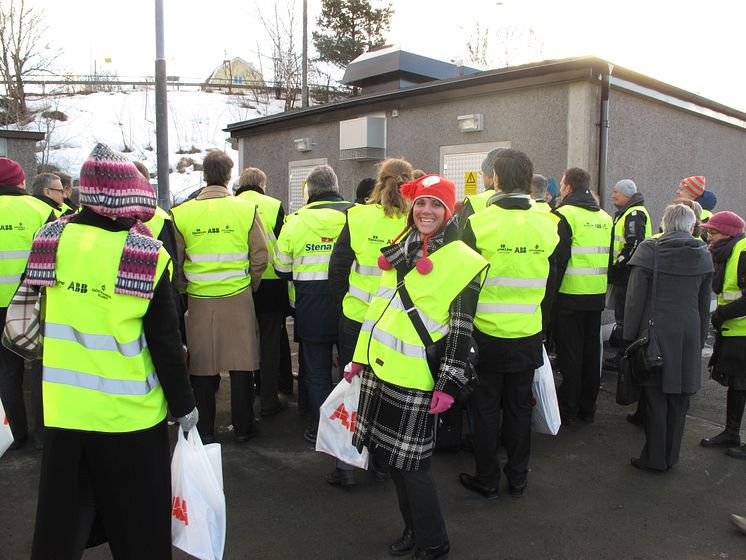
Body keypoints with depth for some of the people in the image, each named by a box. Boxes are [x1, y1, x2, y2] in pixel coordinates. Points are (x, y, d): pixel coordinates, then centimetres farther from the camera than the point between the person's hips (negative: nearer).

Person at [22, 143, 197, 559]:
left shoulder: (52, 240, -3)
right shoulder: (146, 256, -15)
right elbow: (165, 344, -12)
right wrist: (184, 404, -3)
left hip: (64, 409, 4)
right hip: (128, 414, -4)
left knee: (63, 520, 20)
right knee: (139, 524, 14)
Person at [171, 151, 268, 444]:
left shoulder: (181, 213, -2)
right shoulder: (247, 209, -5)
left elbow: (174, 263, 4)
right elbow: (260, 257, -2)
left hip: (199, 299, 1)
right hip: (238, 298, -1)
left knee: (202, 365, 11)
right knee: (241, 363, 8)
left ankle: (204, 430, 21)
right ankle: (242, 427, 18)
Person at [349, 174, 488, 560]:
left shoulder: (462, 261, -7)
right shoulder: (400, 249, 13)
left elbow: (461, 329, -10)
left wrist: (449, 384, -14)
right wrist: (361, 356, 18)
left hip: (415, 378, -7)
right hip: (379, 369, 7)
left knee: (410, 463, 0)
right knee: (389, 454, 15)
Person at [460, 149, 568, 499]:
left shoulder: (477, 224, -14)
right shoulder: (550, 225, -4)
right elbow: (552, 285, 5)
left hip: (486, 333, -3)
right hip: (528, 335, 3)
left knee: (485, 408, 11)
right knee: (519, 407, 16)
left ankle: (487, 480, 23)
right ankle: (518, 478, 29)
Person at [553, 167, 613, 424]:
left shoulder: (564, 215, -12)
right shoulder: (605, 217, 11)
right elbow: (610, 256, 16)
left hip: (570, 295, -6)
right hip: (598, 296, 7)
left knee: (569, 353, 2)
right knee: (591, 350, 14)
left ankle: (568, 409, 9)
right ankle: (588, 407, 24)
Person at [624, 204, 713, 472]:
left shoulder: (649, 249, -8)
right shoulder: (703, 255, 4)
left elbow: (635, 297, -10)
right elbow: (704, 303, 10)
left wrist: (630, 336, -3)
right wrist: (700, 339, 18)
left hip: (655, 332, -3)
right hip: (689, 334, 4)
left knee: (656, 398, 7)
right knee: (679, 399, 14)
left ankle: (654, 458, 15)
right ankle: (671, 457, 26)